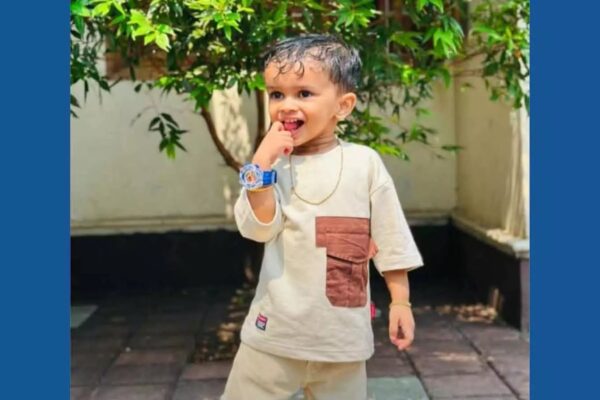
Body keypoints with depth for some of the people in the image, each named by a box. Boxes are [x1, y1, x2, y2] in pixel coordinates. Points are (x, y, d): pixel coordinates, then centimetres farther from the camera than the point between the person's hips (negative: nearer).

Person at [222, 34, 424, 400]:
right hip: (277, 328, 0)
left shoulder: (365, 163, -3)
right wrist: (261, 164, -20)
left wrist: (401, 301, 2)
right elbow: (258, 228, -13)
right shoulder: (272, 162, -1)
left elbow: (390, 238, 2)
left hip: (344, 332, 0)